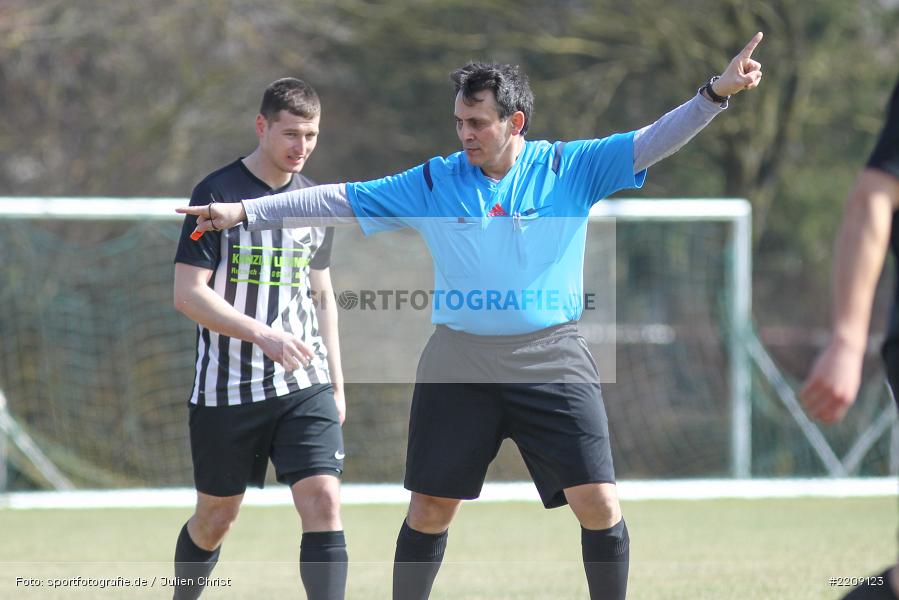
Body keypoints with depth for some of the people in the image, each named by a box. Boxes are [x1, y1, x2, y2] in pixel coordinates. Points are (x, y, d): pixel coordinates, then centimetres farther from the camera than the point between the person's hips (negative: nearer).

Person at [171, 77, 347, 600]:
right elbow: (188, 293, -13)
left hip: (304, 387, 3)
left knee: (324, 502, -13)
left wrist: (336, 382, 17)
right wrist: (264, 335, -24)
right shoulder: (218, 193, -9)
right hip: (227, 391, -3)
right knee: (216, 517, 9)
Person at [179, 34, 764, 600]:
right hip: (459, 367, 2)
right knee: (430, 510, 7)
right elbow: (338, 200, 5)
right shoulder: (434, 182, 3)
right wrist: (245, 212, 1)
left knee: (599, 504, -10)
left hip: (552, 362, -2)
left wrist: (716, 93, -24)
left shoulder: (571, 168, -1)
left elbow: (652, 142, -8)